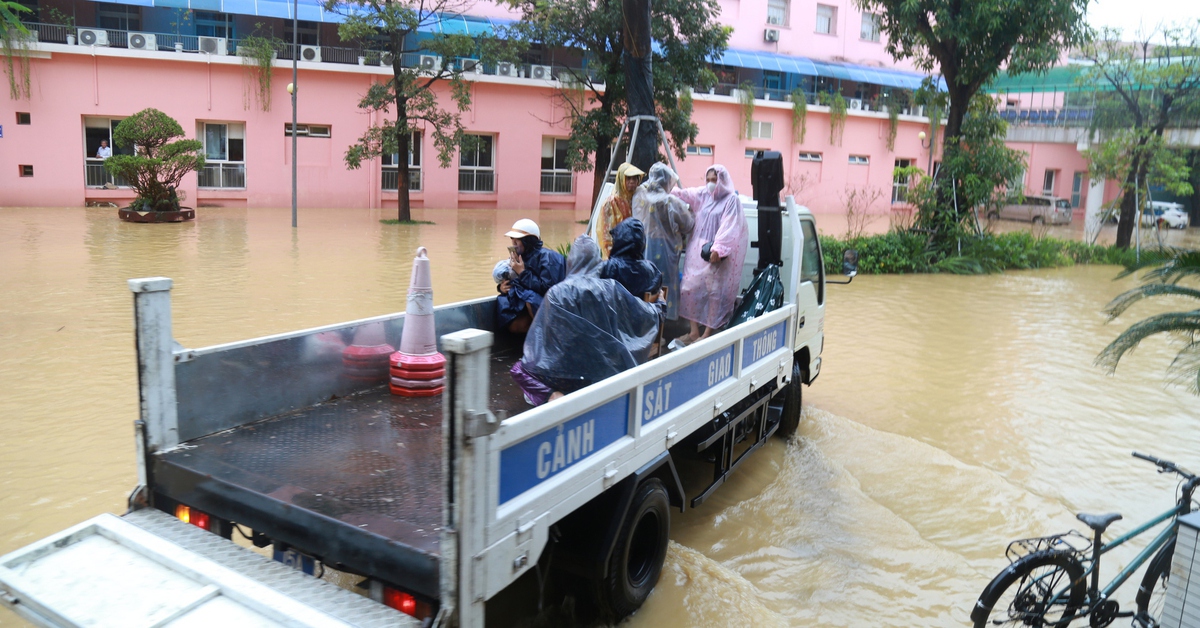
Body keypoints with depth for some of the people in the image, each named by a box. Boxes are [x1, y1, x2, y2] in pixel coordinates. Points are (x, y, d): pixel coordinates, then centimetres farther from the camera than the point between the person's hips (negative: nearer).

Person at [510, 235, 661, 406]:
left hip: (568, 373, -4)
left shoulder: (557, 293, -11)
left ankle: (552, 395, -4)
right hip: (606, 371, 4)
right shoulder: (612, 289, -3)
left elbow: (542, 336, -6)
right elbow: (648, 315, 7)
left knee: (519, 369, 18)